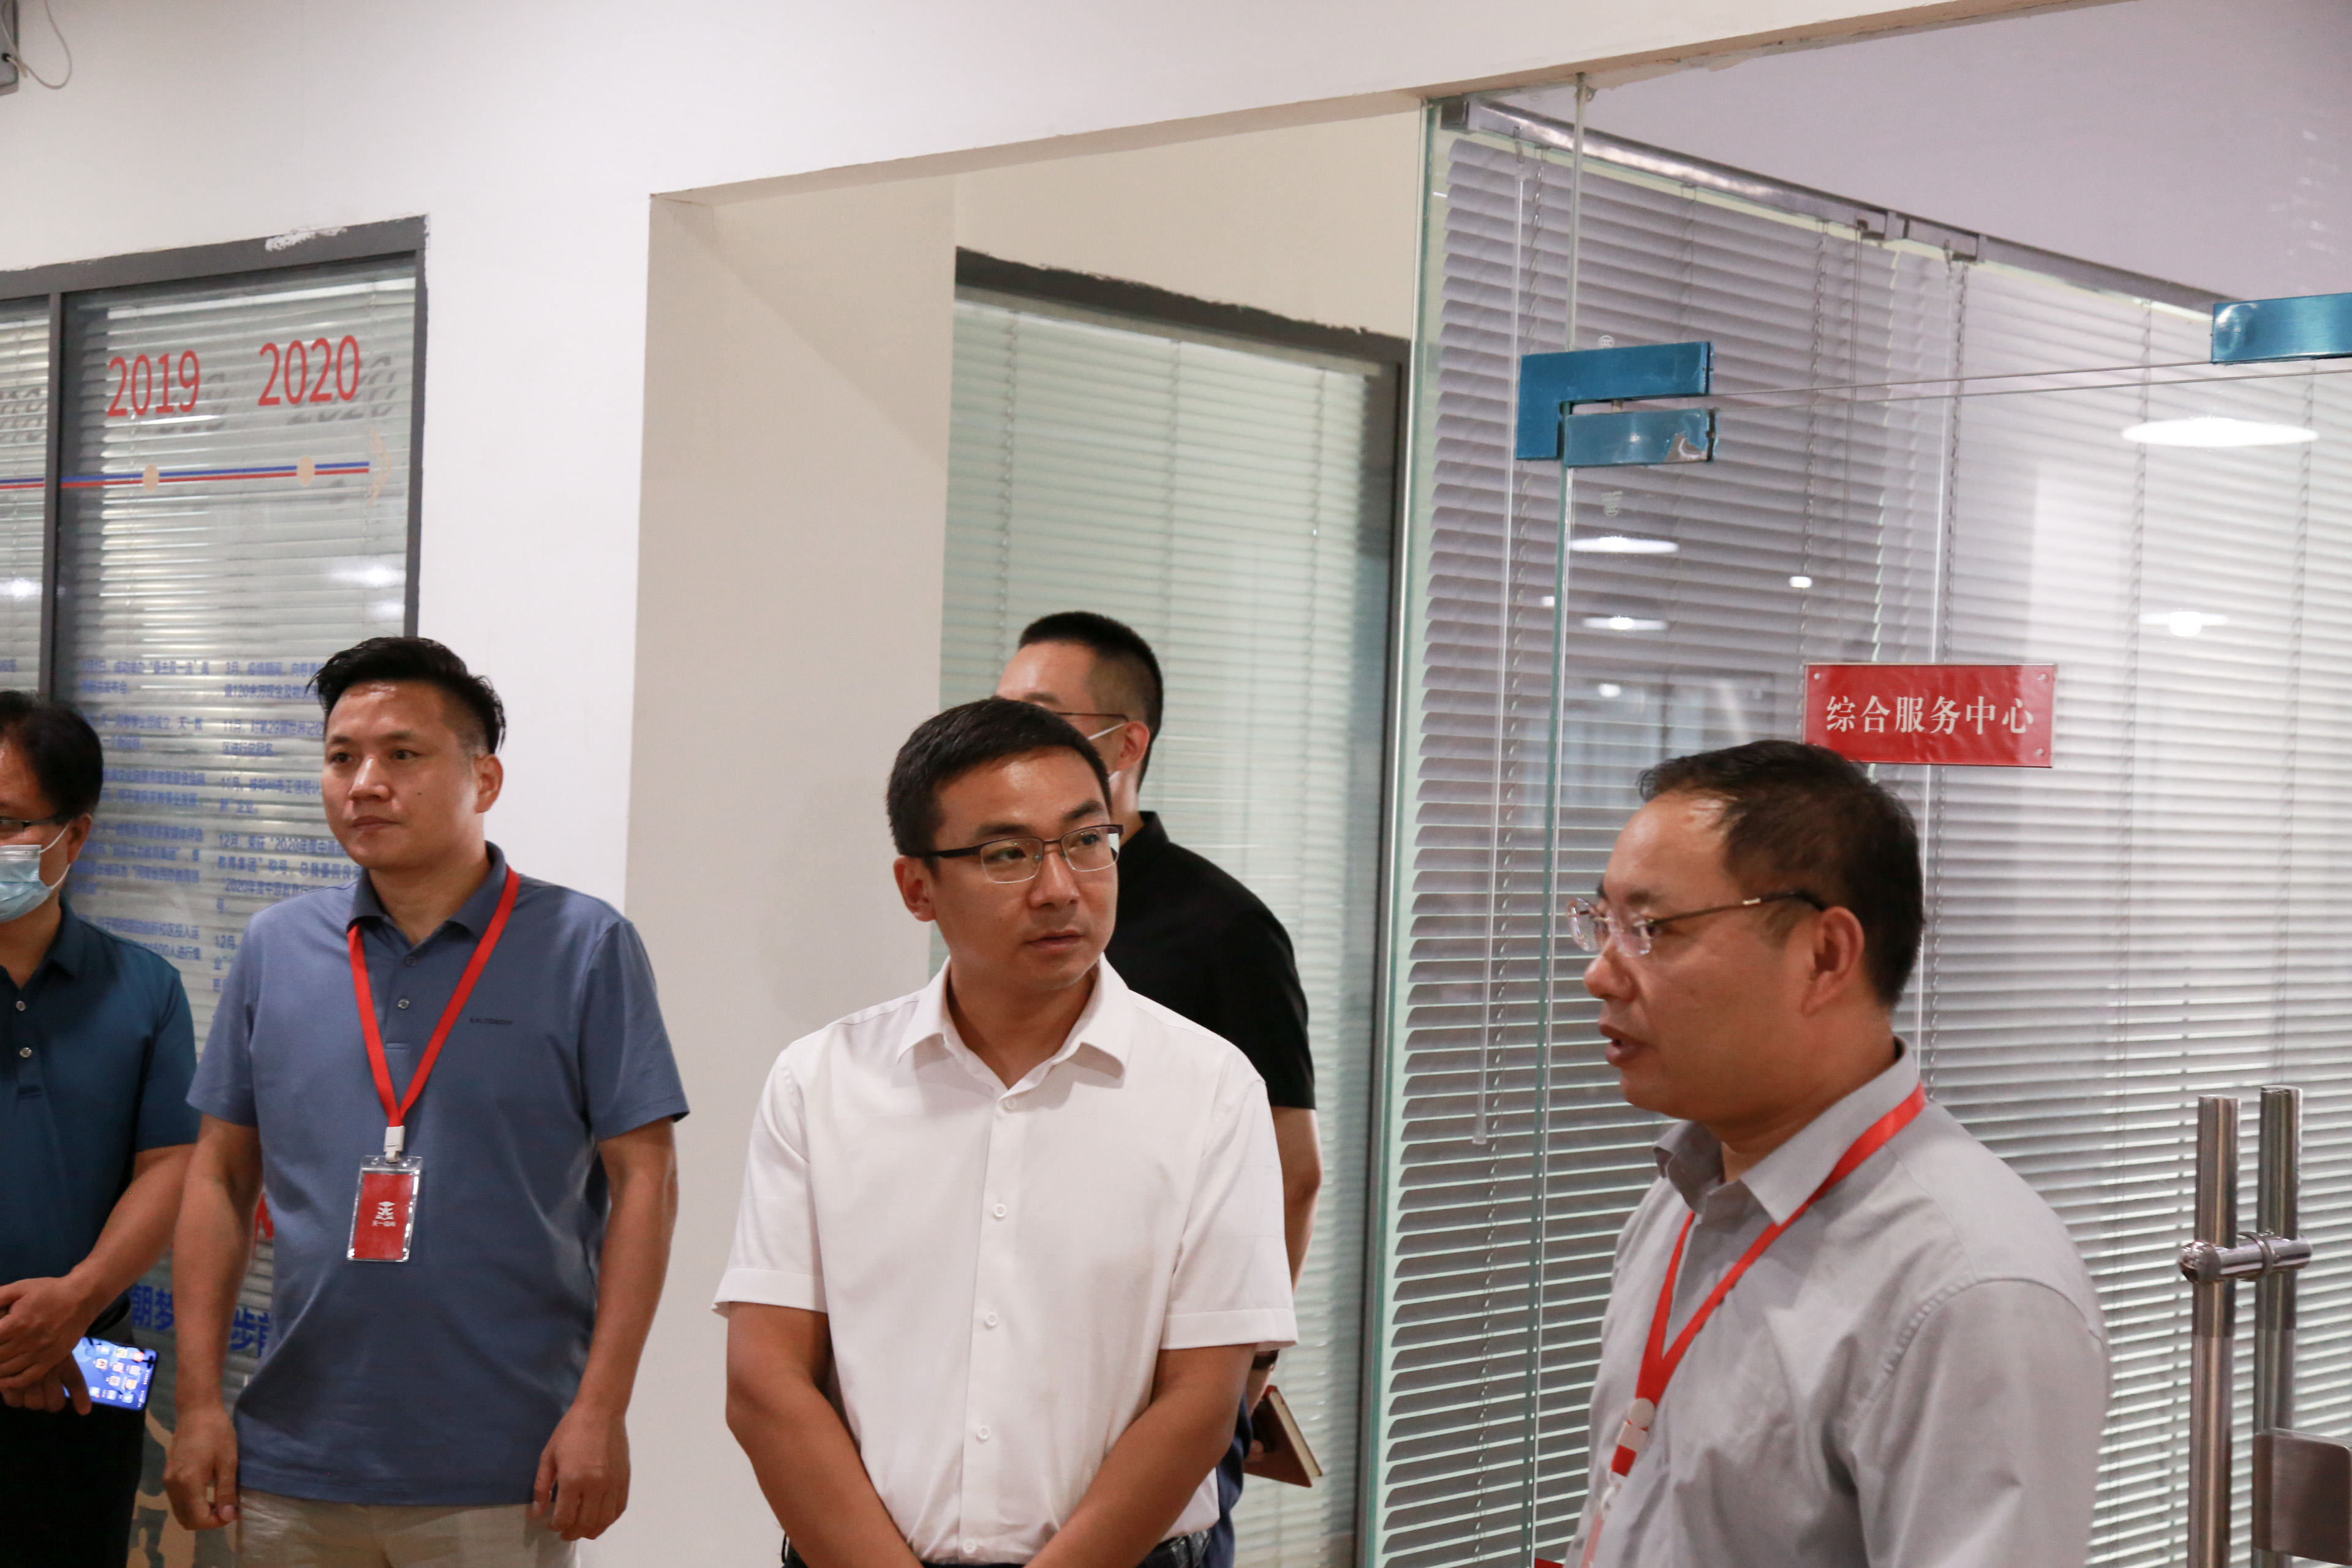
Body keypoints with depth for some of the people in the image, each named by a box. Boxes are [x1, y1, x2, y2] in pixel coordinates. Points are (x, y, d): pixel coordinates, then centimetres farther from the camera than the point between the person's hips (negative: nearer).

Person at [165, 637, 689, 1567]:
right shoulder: (275, 951, 7)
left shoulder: (583, 948, -3)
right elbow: (220, 1180, 10)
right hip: (293, 1468, 3)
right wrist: (199, 1404, 4)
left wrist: (600, 1412, -11)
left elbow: (642, 1184, -5)